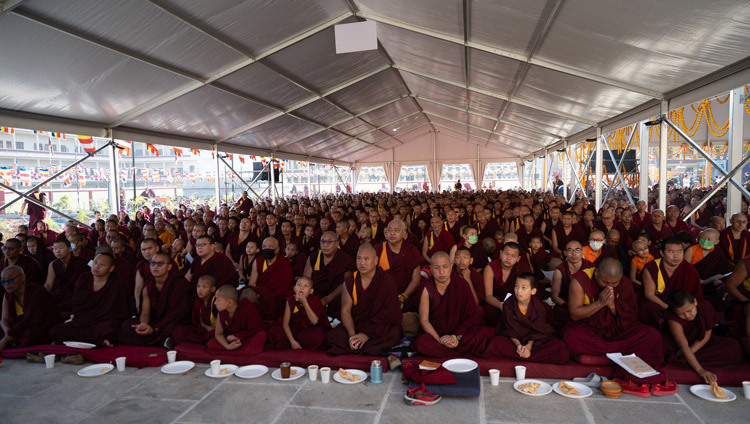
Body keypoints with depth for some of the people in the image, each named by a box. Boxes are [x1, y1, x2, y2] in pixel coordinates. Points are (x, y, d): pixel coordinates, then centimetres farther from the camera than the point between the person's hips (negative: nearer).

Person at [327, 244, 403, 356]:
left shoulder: (388, 281, -7)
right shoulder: (350, 282, 3)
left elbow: (388, 314, -12)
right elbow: (345, 310, -4)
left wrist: (367, 334, -22)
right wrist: (352, 334, -22)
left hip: (381, 328, -3)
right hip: (356, 326, 3)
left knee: (394, 334, -36)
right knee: (331, 336, -23)